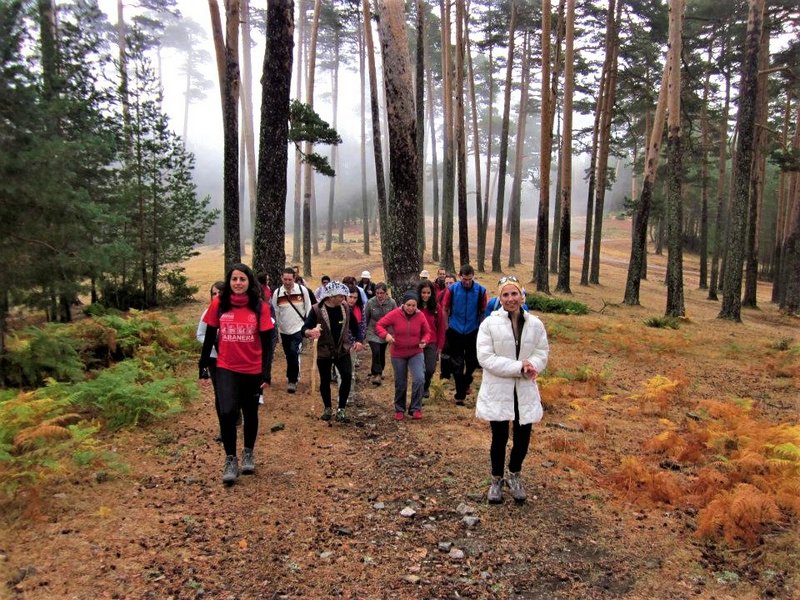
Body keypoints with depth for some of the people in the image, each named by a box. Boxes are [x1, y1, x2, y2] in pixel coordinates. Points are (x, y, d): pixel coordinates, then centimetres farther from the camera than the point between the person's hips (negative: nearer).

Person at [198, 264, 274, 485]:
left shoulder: (260, 307, -7)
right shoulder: (218, 304, -4)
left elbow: (267, 342, -5)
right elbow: (209, 337, 3)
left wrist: (266, 373, -9)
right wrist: (203, 366, 4)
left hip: (253, 370, 0)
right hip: (226, 369, 0)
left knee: (250, 414, 15)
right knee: (227, 412, -16)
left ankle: (248, 454, 38)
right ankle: (230, 459, 5)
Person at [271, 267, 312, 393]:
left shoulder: (302, 290, -7)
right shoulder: (277, 292, -3)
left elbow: (308, 309, 0)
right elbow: (275, 313, 5)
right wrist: (277, 330, 6)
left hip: (298, 328, -3)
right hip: (284, 330, 3)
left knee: (293, 353, -16)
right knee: (289, 355, 12)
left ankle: (292, 380, -4)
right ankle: (293, 377, 30)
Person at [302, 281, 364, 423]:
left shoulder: (346, 308, -3)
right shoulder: (317, 310, -14)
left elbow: (354, 326, 9)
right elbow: (304, 329, -19)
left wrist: (358, 340, -6)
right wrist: (310, 332, -43)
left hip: (343, 350, 2)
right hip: (324, 352, -2)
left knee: (347, 377, -14)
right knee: (325, 381, 9)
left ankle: (341, 408, 3)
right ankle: (327, 408, 32)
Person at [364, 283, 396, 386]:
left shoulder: (392, 303, -13)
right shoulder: (370, 303, -13)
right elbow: (365, 318, -2)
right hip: (373, 332, -2)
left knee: (382, 353, 14)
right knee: (376, 352, -16)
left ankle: (378, 372, 35)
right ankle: (376, 374, -5)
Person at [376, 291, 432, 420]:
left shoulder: (420, 316, -9)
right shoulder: (395, 314, -14)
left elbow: (427, 333, 2)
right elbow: (379, 325, -9)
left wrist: (424, 341, -19)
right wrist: (386, 334, -28)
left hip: (416, 353, 0)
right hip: (398, 354, 0)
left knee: (419, 379, -18)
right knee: (400, 383, 11)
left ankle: (416, 409, -1)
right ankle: (399, 409, 31)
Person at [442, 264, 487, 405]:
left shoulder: (480, 290, -8)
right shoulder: (452, 289, -9)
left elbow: (483, 312, 1)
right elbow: (445, 309, 0)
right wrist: (447, 327, 0)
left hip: (472, 331, 1)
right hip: (455, 331, -1)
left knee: (472, 361, 12)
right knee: (457, 364, 5)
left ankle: (466, 382, 42)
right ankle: (460, 395, 14)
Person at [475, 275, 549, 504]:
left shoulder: (535, 324, 1)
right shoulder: (489, 323, -9)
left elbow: (542, 354, 3)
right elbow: (485, 357, -15)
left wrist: (529, 366, -21)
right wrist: (519, 366, -22)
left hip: (525, 390, 3)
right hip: (498, 390, -2)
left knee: (522, 438, 10)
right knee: (500, 438, 8)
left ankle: (514, 476, 38)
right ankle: (497, 480, 32)